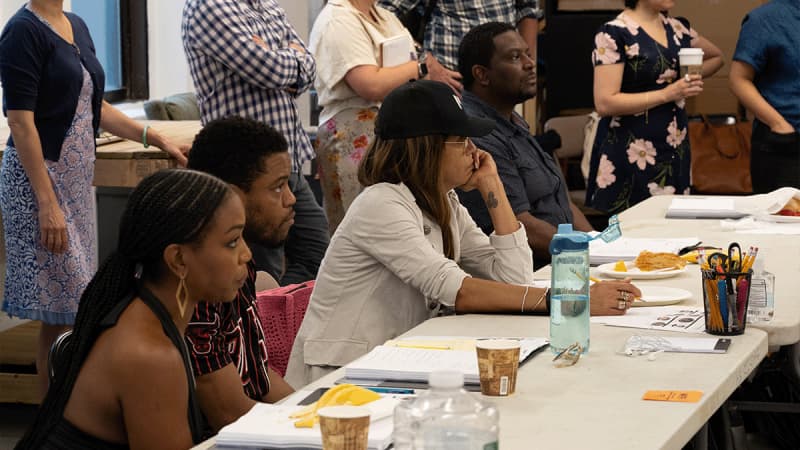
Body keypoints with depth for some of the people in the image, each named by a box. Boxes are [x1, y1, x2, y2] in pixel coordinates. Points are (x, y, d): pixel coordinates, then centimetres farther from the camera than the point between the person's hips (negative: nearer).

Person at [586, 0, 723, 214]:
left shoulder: (676, 29, 10)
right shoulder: (614, 34, -10)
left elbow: (716, 56, 28)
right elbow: (605, 103, -16)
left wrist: (689, 82, 8)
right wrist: (666, 94, -18)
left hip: (675, 151, 6)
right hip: (629, 154, -6)